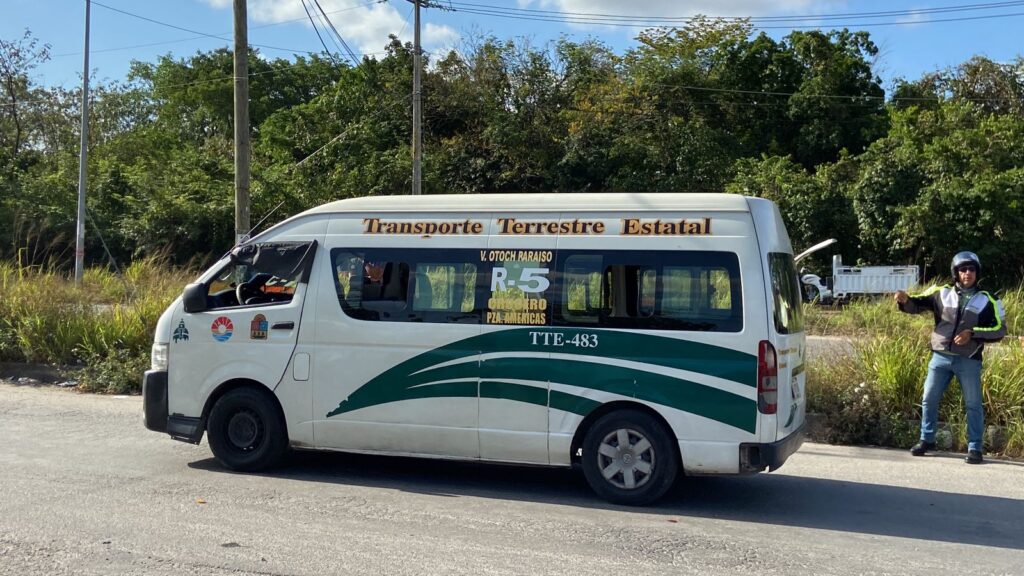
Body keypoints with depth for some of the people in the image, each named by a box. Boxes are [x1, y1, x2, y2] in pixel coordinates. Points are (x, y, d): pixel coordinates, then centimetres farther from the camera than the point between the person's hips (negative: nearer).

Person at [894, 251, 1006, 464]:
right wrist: (905, 300, -21)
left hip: (969, 361, -2)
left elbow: (999, 330, 0)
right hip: (941, 357, 2)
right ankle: (927, 440, 22)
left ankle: (975, 447, 11)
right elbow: (916, 305, 2)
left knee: (973, 404, 2)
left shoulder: (986, 300, 2)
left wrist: (972, 333, -14)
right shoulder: (941, 293, 5)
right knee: (929, 399, 7)